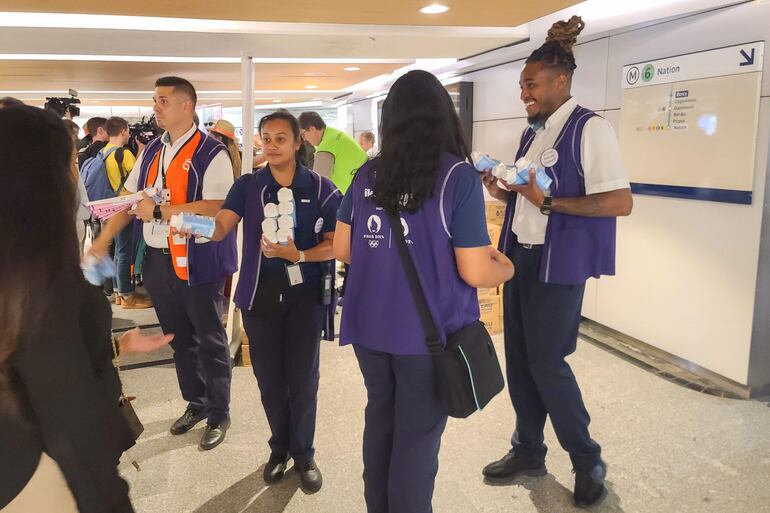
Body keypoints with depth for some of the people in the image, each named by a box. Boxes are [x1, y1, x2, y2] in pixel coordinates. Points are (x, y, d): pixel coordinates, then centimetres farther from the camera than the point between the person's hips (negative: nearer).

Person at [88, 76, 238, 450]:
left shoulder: (211, 153, -12)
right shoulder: (152, 151, 11)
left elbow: (215, 207, -23)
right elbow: (130, 199, 13)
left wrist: (159, 211, -19)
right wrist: (103, 239, 2)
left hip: (197, 262, -7)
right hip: (158, 261, 7)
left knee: (210, 341, 6)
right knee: (179, 337, 19)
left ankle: (219, 415, 23)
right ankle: (195, 403, 37)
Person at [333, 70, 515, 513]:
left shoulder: (368, 174, 1)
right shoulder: (458, 175, -13)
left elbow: (342, 249, 9)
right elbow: (474, 273, -15)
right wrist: (505, 269, 6)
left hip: (370, 326, 5)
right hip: (428, 331, -5)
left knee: (380, 421, 22)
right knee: (417, 436, 11)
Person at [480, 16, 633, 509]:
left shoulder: (590, 128, -12)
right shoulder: (534, 132, 12)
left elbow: (621, 202, -19)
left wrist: (548, 201, -24)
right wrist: (504, 192, 1)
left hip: (558, 264, -8)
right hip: (521, 257, 8)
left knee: (547, 363, -2)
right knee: (519, 360, 12)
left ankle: (588, 461, 21)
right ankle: (529, 451, 30)